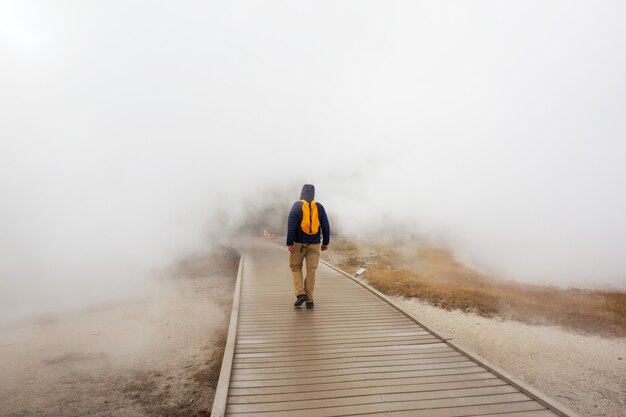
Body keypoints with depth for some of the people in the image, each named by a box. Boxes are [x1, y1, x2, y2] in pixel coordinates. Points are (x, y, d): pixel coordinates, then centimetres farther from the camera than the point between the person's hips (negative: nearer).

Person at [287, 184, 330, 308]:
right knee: (311, 271, 7)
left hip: (298, 243, -1)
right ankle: (309, 300, 9)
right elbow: (326, 226, 2)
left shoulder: (296, 206, -4)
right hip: (314, 244, 2)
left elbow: (291, 225, -14)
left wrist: (289, 243, -15)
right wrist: (325, 242, 12)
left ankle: (300, 294, 0)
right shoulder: (319, 207, 2)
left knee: (296, 269, 13)